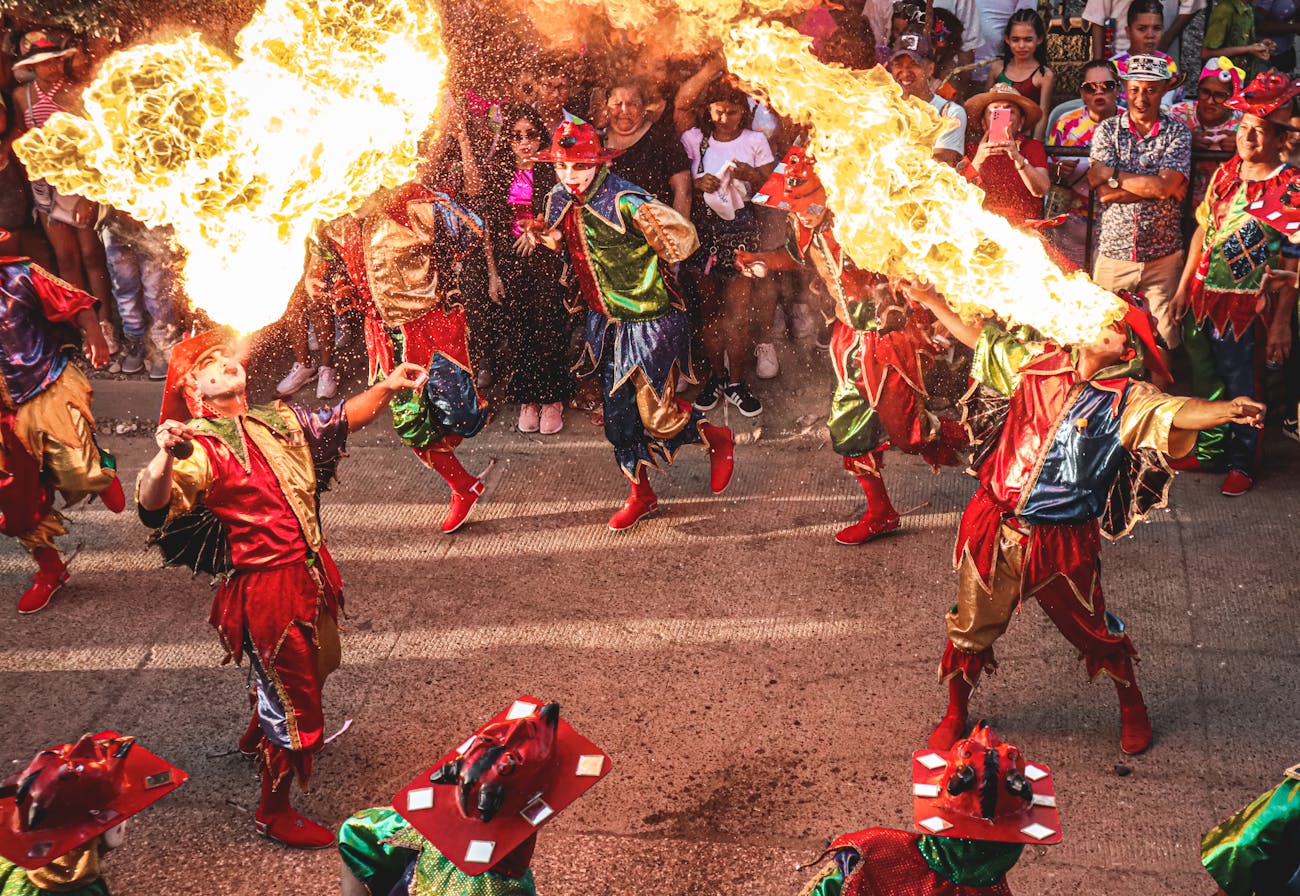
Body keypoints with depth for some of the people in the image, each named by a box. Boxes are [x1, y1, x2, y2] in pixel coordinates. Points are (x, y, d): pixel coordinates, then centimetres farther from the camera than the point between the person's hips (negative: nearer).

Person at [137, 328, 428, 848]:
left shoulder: (276, 421, 4)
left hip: (309, 571, 8)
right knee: (295, 701, 2)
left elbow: (340, 420, 16)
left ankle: (258, 736, 60)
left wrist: (387, 387, 0)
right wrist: (165, 458, -55)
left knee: (312, 667, 31)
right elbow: (153, 503, -34)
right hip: (266, 589, -8)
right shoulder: (201, 449, -18)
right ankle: (273, 815, 23)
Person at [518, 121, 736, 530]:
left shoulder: (625, 201, -23)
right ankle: (640, 495, 32)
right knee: (618, 416, 13)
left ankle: (717, 439, 28)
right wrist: (541, 235, -1)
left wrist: (654, 219, -45)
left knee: (657, 418, -3)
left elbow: (683, 244, -24)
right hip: (608, 324, 7)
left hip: (651, 322, -7)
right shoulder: (559, 201, 0)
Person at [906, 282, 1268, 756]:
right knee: (970, 627, 15)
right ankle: (955, 716, 38)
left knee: (1093, 630, 15)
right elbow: (978, 335, 13)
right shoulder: (1037, 362, 1)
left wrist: (1229, 409, -49)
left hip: (1062, 542, -2)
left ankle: (1131, 705, 44)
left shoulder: (1127, 401, -11)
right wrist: (929, 298, 14)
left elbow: (1179, 413, -29)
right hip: (995, 525, 3)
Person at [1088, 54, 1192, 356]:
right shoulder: (1107, 130, 3)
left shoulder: (1178, 133, 1)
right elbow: (1102, 190, -11)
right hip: (1114, 252, 1)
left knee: (1164, 341, 4)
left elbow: (1164, 185, -16)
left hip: (1163, 256, -1)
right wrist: (1153, 186, -15)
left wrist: (1113, 175, -10)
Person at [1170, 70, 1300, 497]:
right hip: (1208, 296, 5)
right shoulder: (1225, 173, 4)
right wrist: (1184, 286, 13)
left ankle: (1242, 462, 25)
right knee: (1208, 382, 16)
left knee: (1241, 389, 6)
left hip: (1252, 305, -5)